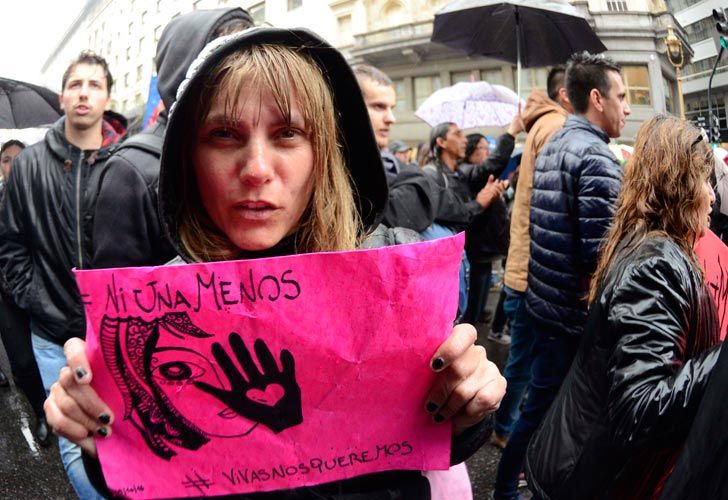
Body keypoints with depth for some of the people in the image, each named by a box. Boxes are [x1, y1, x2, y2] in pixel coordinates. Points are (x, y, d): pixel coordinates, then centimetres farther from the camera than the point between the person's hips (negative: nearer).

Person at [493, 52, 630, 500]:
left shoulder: (552, 147, 10)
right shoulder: (597, 156, -18)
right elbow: (600, 252, -23)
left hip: (545, 300, 9)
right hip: (577, 313, -9)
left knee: (541, 401, 23)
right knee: (547, 409, 7)